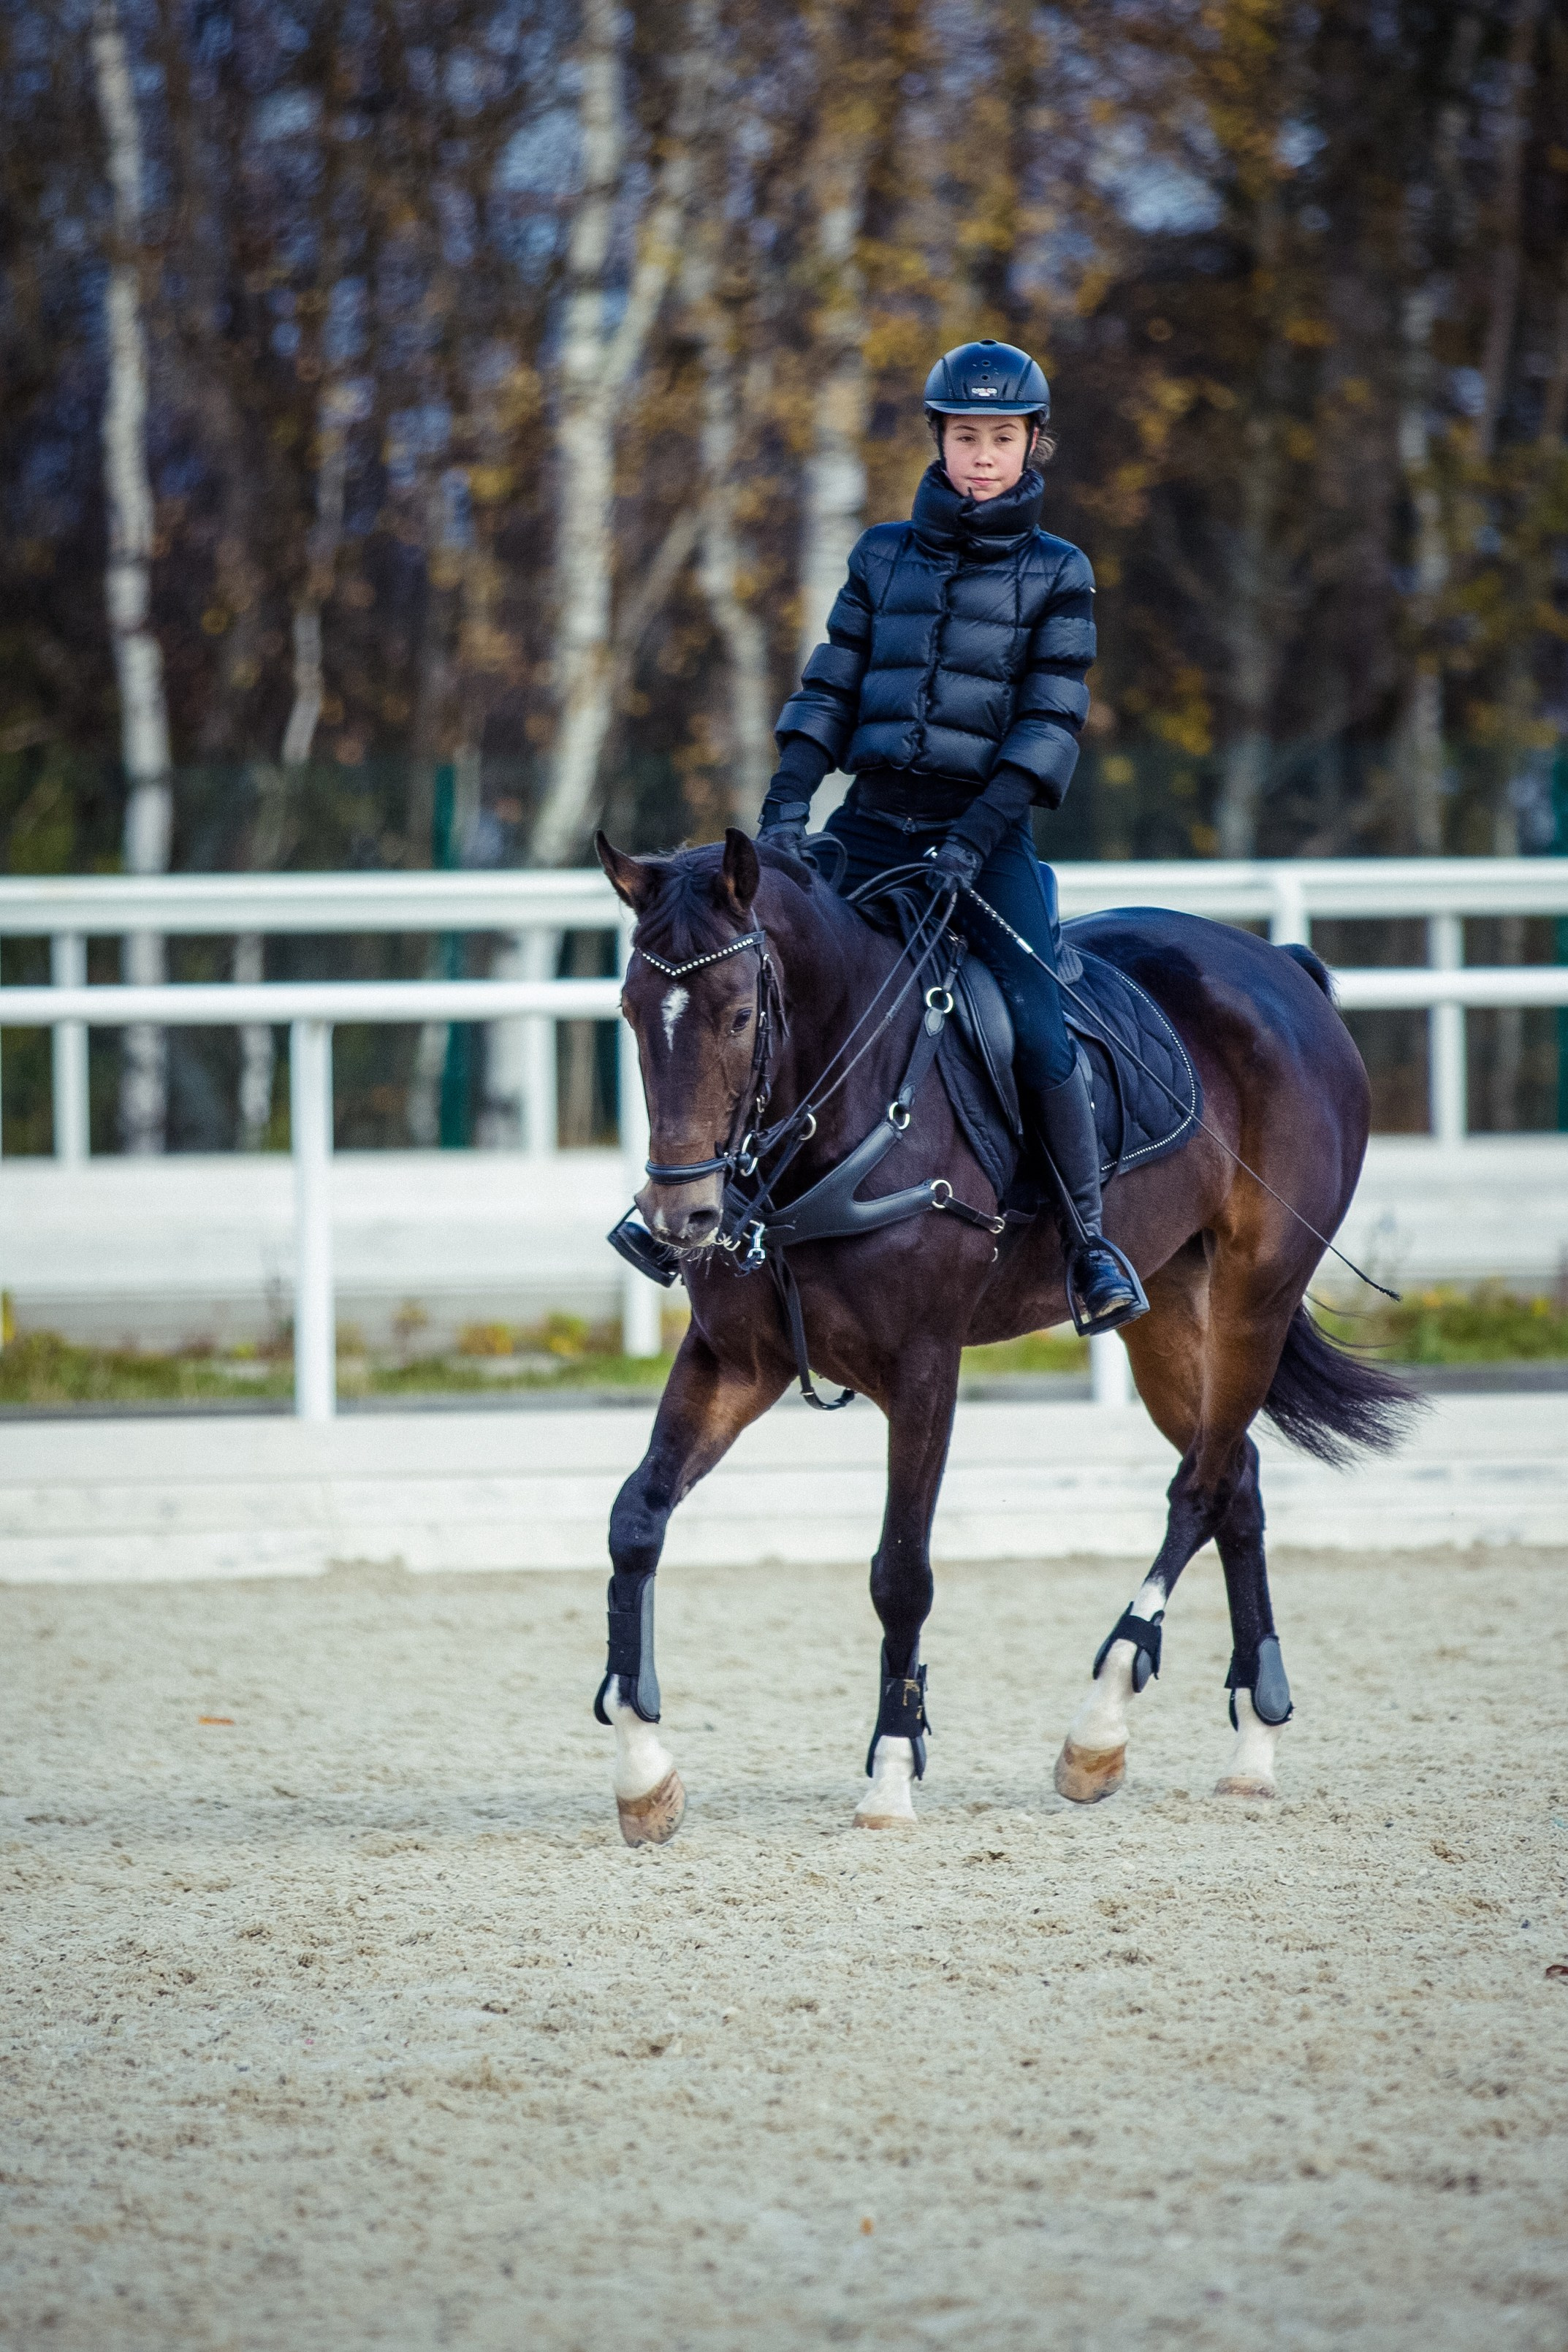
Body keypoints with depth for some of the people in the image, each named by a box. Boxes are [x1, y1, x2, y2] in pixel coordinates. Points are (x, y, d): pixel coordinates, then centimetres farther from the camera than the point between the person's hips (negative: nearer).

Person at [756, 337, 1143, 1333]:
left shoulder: (1057, 574, 3)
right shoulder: (883, 557, 11)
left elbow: (1051, 723, -3)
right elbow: (830, 689, 10)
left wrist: (977, 836, -15)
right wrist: (788, 800, -5)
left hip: (984, 829, -3)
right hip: (874, 821, 3)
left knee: (1038, 1033, -19)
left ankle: (1088, 1238, -5)